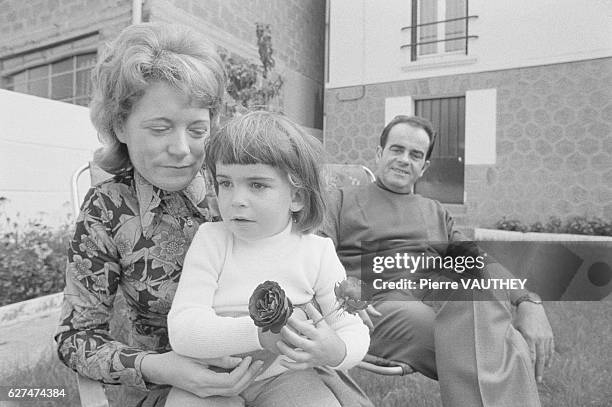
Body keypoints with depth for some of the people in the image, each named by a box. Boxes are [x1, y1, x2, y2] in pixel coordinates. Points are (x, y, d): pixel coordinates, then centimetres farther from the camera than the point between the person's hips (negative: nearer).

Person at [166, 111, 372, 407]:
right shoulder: (211, 240, -9)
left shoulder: (317, 252, -8)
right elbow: (182, 331, -17)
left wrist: (336, 352, -28)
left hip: (284, 376, 0)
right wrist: (258, 333, -33)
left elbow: (354, 330, -3)